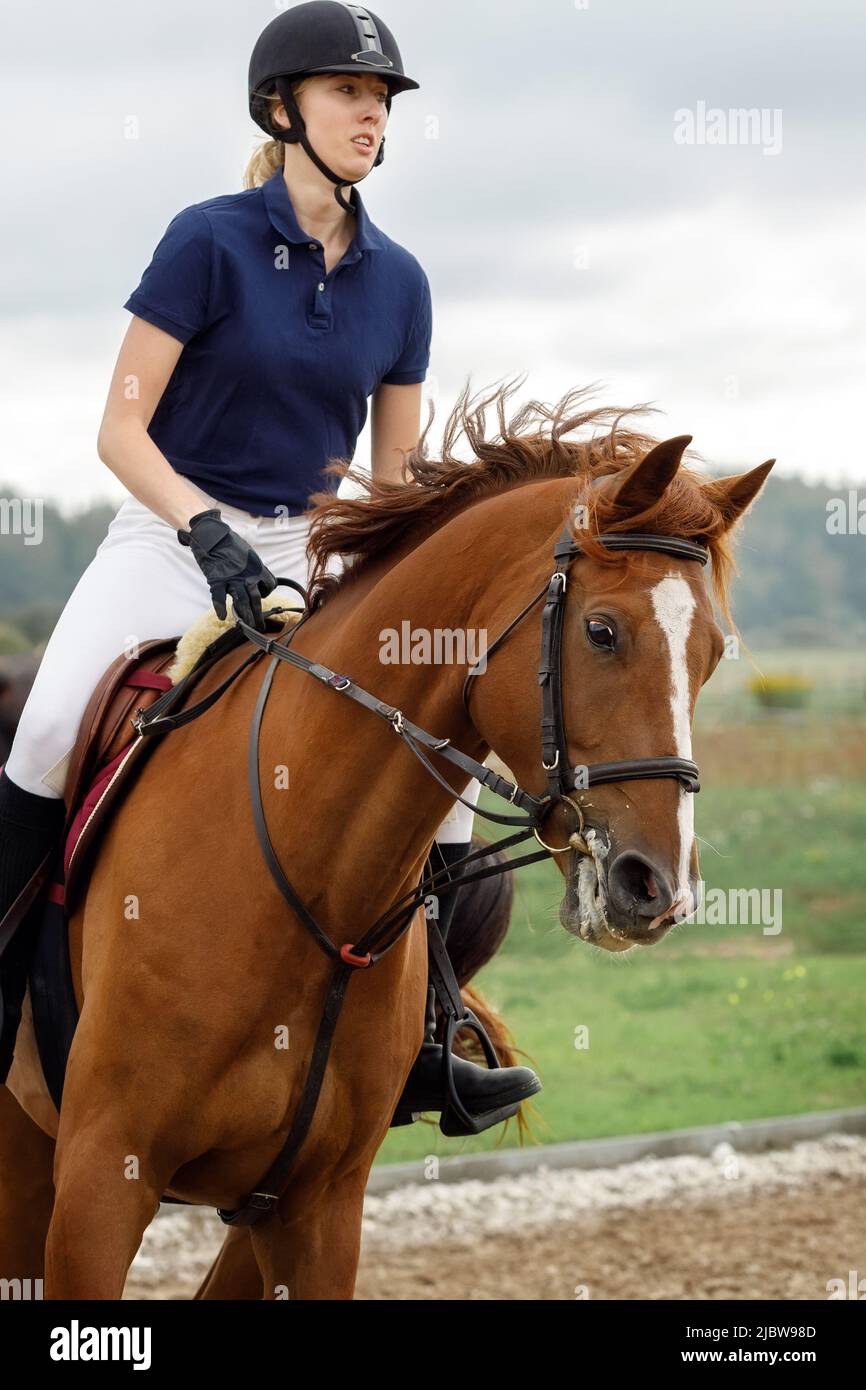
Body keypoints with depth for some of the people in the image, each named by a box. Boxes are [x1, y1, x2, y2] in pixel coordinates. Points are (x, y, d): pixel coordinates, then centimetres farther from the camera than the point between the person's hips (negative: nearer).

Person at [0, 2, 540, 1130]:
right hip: (173, 537, -4)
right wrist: (210, 530, -21)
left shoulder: (397, 280, 5)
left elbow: (395, 475, 12)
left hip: (316, 558, 5)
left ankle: (414, 1049, -1)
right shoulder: (211, 241, -9)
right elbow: (121, 429, -9)